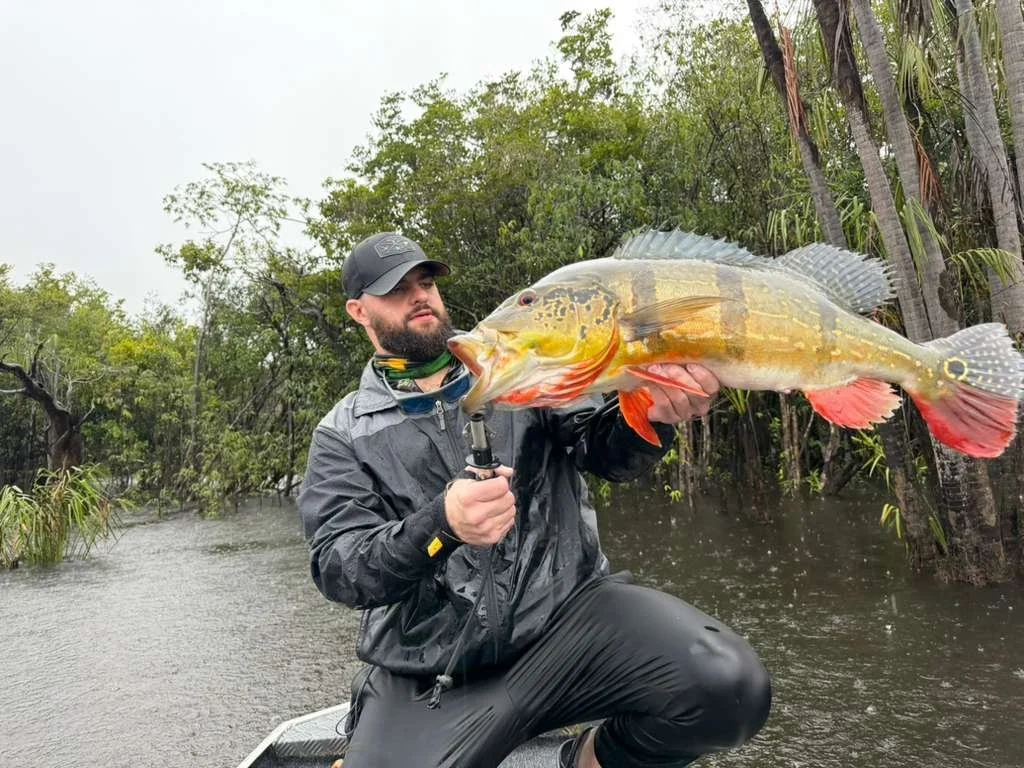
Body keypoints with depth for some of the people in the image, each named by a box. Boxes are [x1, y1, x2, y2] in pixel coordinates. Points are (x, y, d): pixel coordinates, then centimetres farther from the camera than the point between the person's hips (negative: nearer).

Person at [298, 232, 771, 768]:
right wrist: (440, 524, -25)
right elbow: (337, 568, -5)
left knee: (730, 686, -21)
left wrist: (653, 410, -23)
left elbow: (607, 450, 1)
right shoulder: (343, 434, 5)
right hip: (434, 674, 0)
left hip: (567, 609, 1)